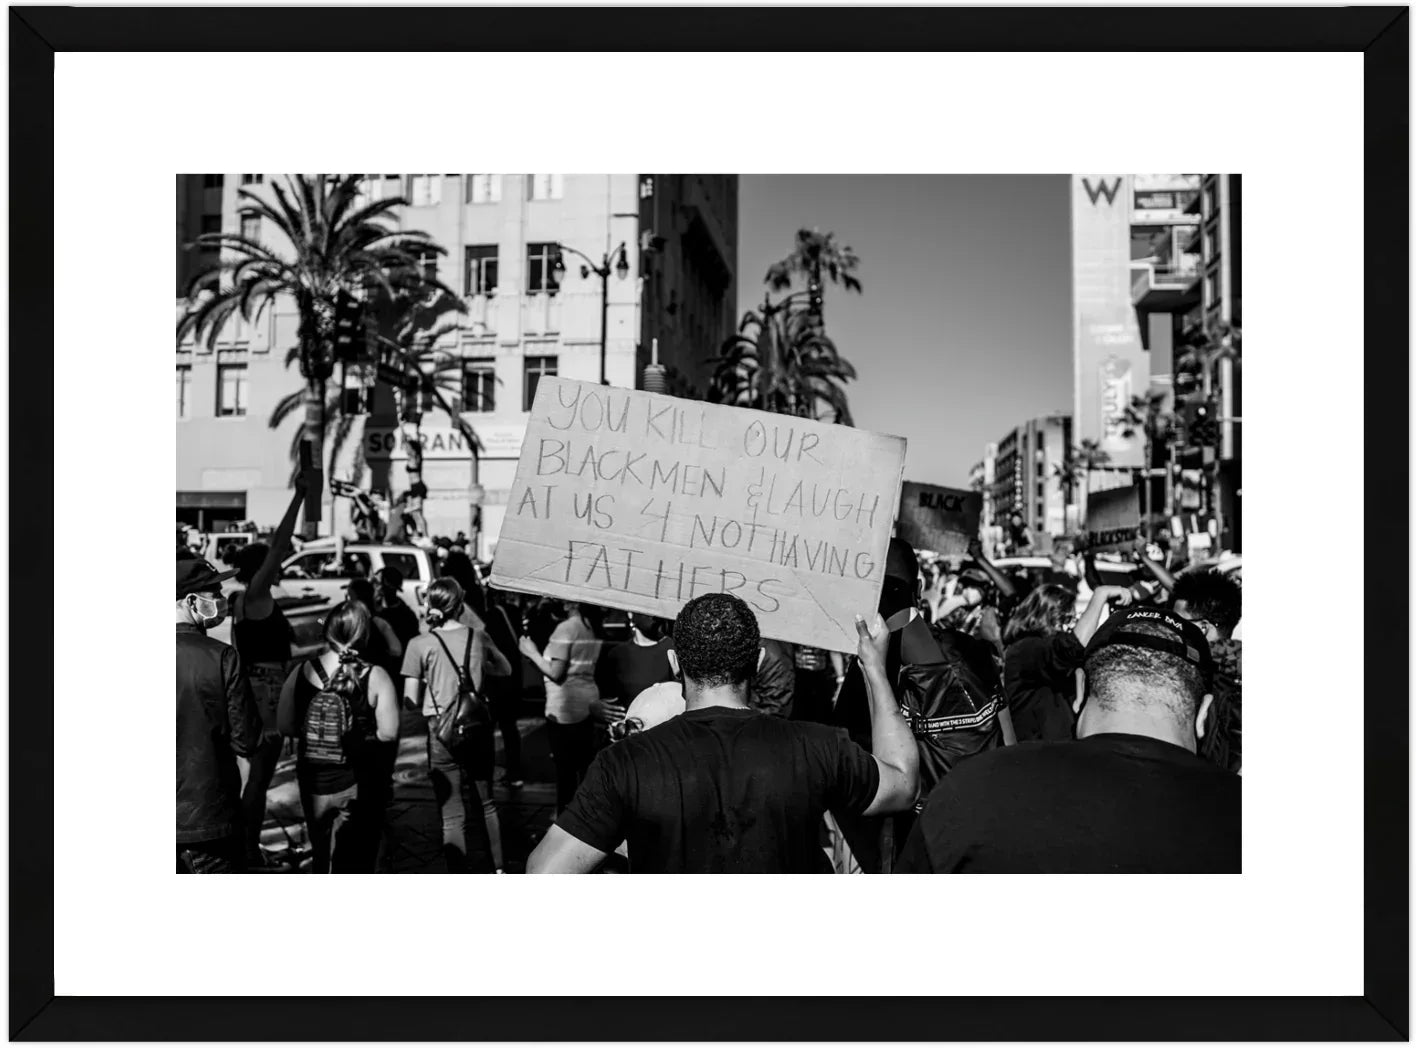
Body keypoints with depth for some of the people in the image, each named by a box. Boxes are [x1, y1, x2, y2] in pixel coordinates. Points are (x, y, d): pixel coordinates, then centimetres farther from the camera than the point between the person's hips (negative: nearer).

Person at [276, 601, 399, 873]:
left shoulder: (302, 672, -6)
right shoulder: (375, 677, -12)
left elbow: (286, 727, -5)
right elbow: (389, 733, -15)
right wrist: (362, 734, 4)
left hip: (313, 779, 3)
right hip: (357, 781, -3)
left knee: (322, 856, 21)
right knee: (355, 861, 8)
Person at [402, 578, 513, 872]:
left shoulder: (420, 644, -8)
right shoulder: (478, 636, 0)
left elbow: (411, 700, -7)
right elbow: (505, 669, 16)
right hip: (479, 728, 3)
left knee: (453, 815, 4)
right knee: (485, 803, 20)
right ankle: (495, 868, 31)